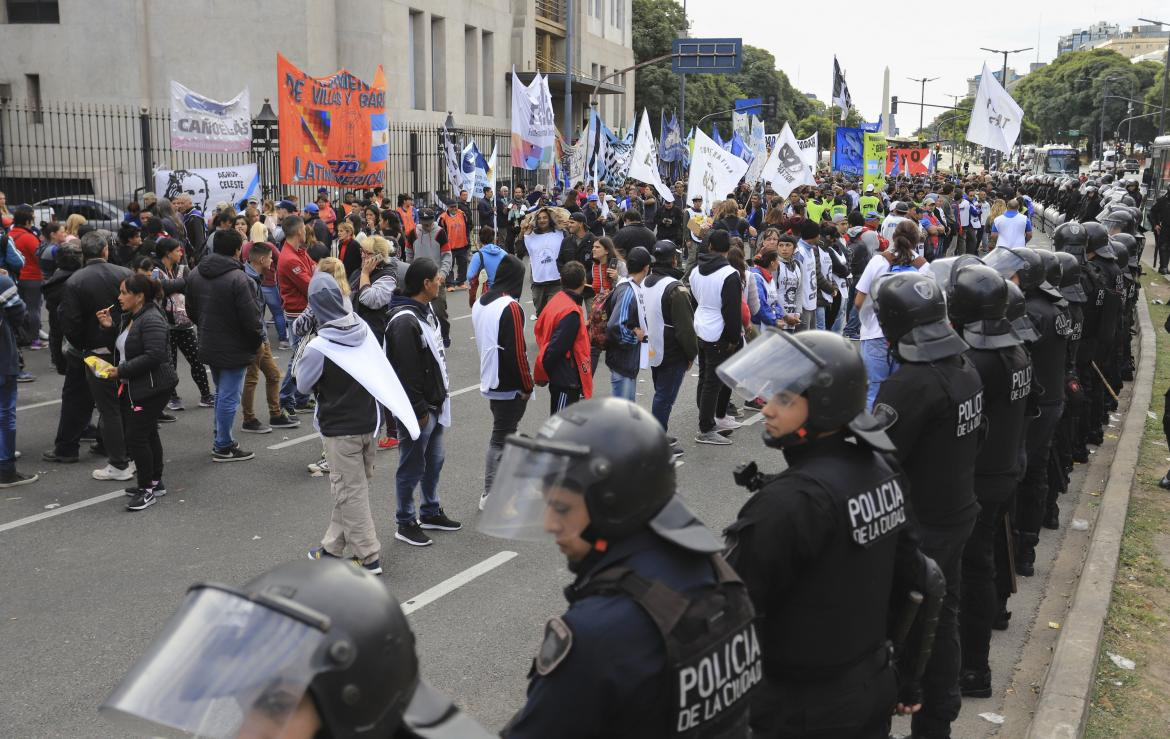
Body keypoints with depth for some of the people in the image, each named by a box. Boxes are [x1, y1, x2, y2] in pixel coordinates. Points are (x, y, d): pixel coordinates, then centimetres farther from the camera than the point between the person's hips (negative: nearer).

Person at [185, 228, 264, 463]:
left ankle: (221, 438, 32)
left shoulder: (195, 274, 3)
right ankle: (223, 447, 9)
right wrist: (258, 340, -4)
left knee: (221, 393, 23)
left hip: (208, 345, 8)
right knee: (229, 397, 2)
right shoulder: (238, 279, -23)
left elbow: (191, 310, 14)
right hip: (234, 349, -8)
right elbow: (250, 317, -21)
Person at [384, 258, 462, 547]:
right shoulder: (404, 321, -24)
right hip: (417, 409, -10)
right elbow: (405, 372, -24)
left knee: (434, 460, 20)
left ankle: (431, 513, 36)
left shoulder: (426, 311, 10)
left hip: (434, 404, 10)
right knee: (412, 467, 3)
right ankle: (405, 524, 17)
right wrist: (419, 410, -19)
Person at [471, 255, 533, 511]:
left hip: (489, 380, 9)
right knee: (501, 437, -1)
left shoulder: (479, 304, 9)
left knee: (503, 431, 18)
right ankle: (491, 496, 5)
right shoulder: (511, 308, -19)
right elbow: (517, 352, -20)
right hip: (509, 385, -8)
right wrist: (527, 386, -11)